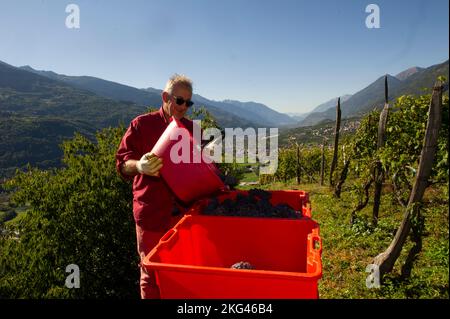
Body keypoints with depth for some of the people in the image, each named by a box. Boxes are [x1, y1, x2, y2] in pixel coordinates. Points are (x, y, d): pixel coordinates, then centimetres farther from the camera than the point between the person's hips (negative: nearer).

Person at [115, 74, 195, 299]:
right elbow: (121, 163, -1)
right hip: (152, 212, -3)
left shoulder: (191, 128, 12)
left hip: (185, 211, 3)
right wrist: (138, 165, -22)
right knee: (152, 272, 8)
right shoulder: (142, 124, 1)